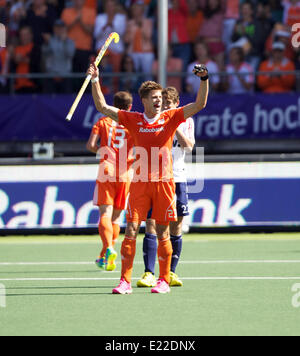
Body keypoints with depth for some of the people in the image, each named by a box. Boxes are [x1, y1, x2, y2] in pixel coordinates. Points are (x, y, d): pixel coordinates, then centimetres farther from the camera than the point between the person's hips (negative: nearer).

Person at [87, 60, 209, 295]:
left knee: (163, 233, 3)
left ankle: (164, 281, 11)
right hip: (140, 183, 1)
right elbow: (102, 107, 8)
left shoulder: (171, 118, 5)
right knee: (131, 231, -5)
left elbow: (200, 104, -1)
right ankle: (125, 281, -3)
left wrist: (204, 80, -14)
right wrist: (95, 80, 0)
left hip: (164, 182, -1)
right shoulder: (133, 120, 7)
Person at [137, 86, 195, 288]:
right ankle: (149, 274, -12)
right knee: (151, 226, -10)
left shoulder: (186, 121, 8)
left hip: (177, 178, 1)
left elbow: (189, 145, -7)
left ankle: (171, 273, 14)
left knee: (176, 228, 4)